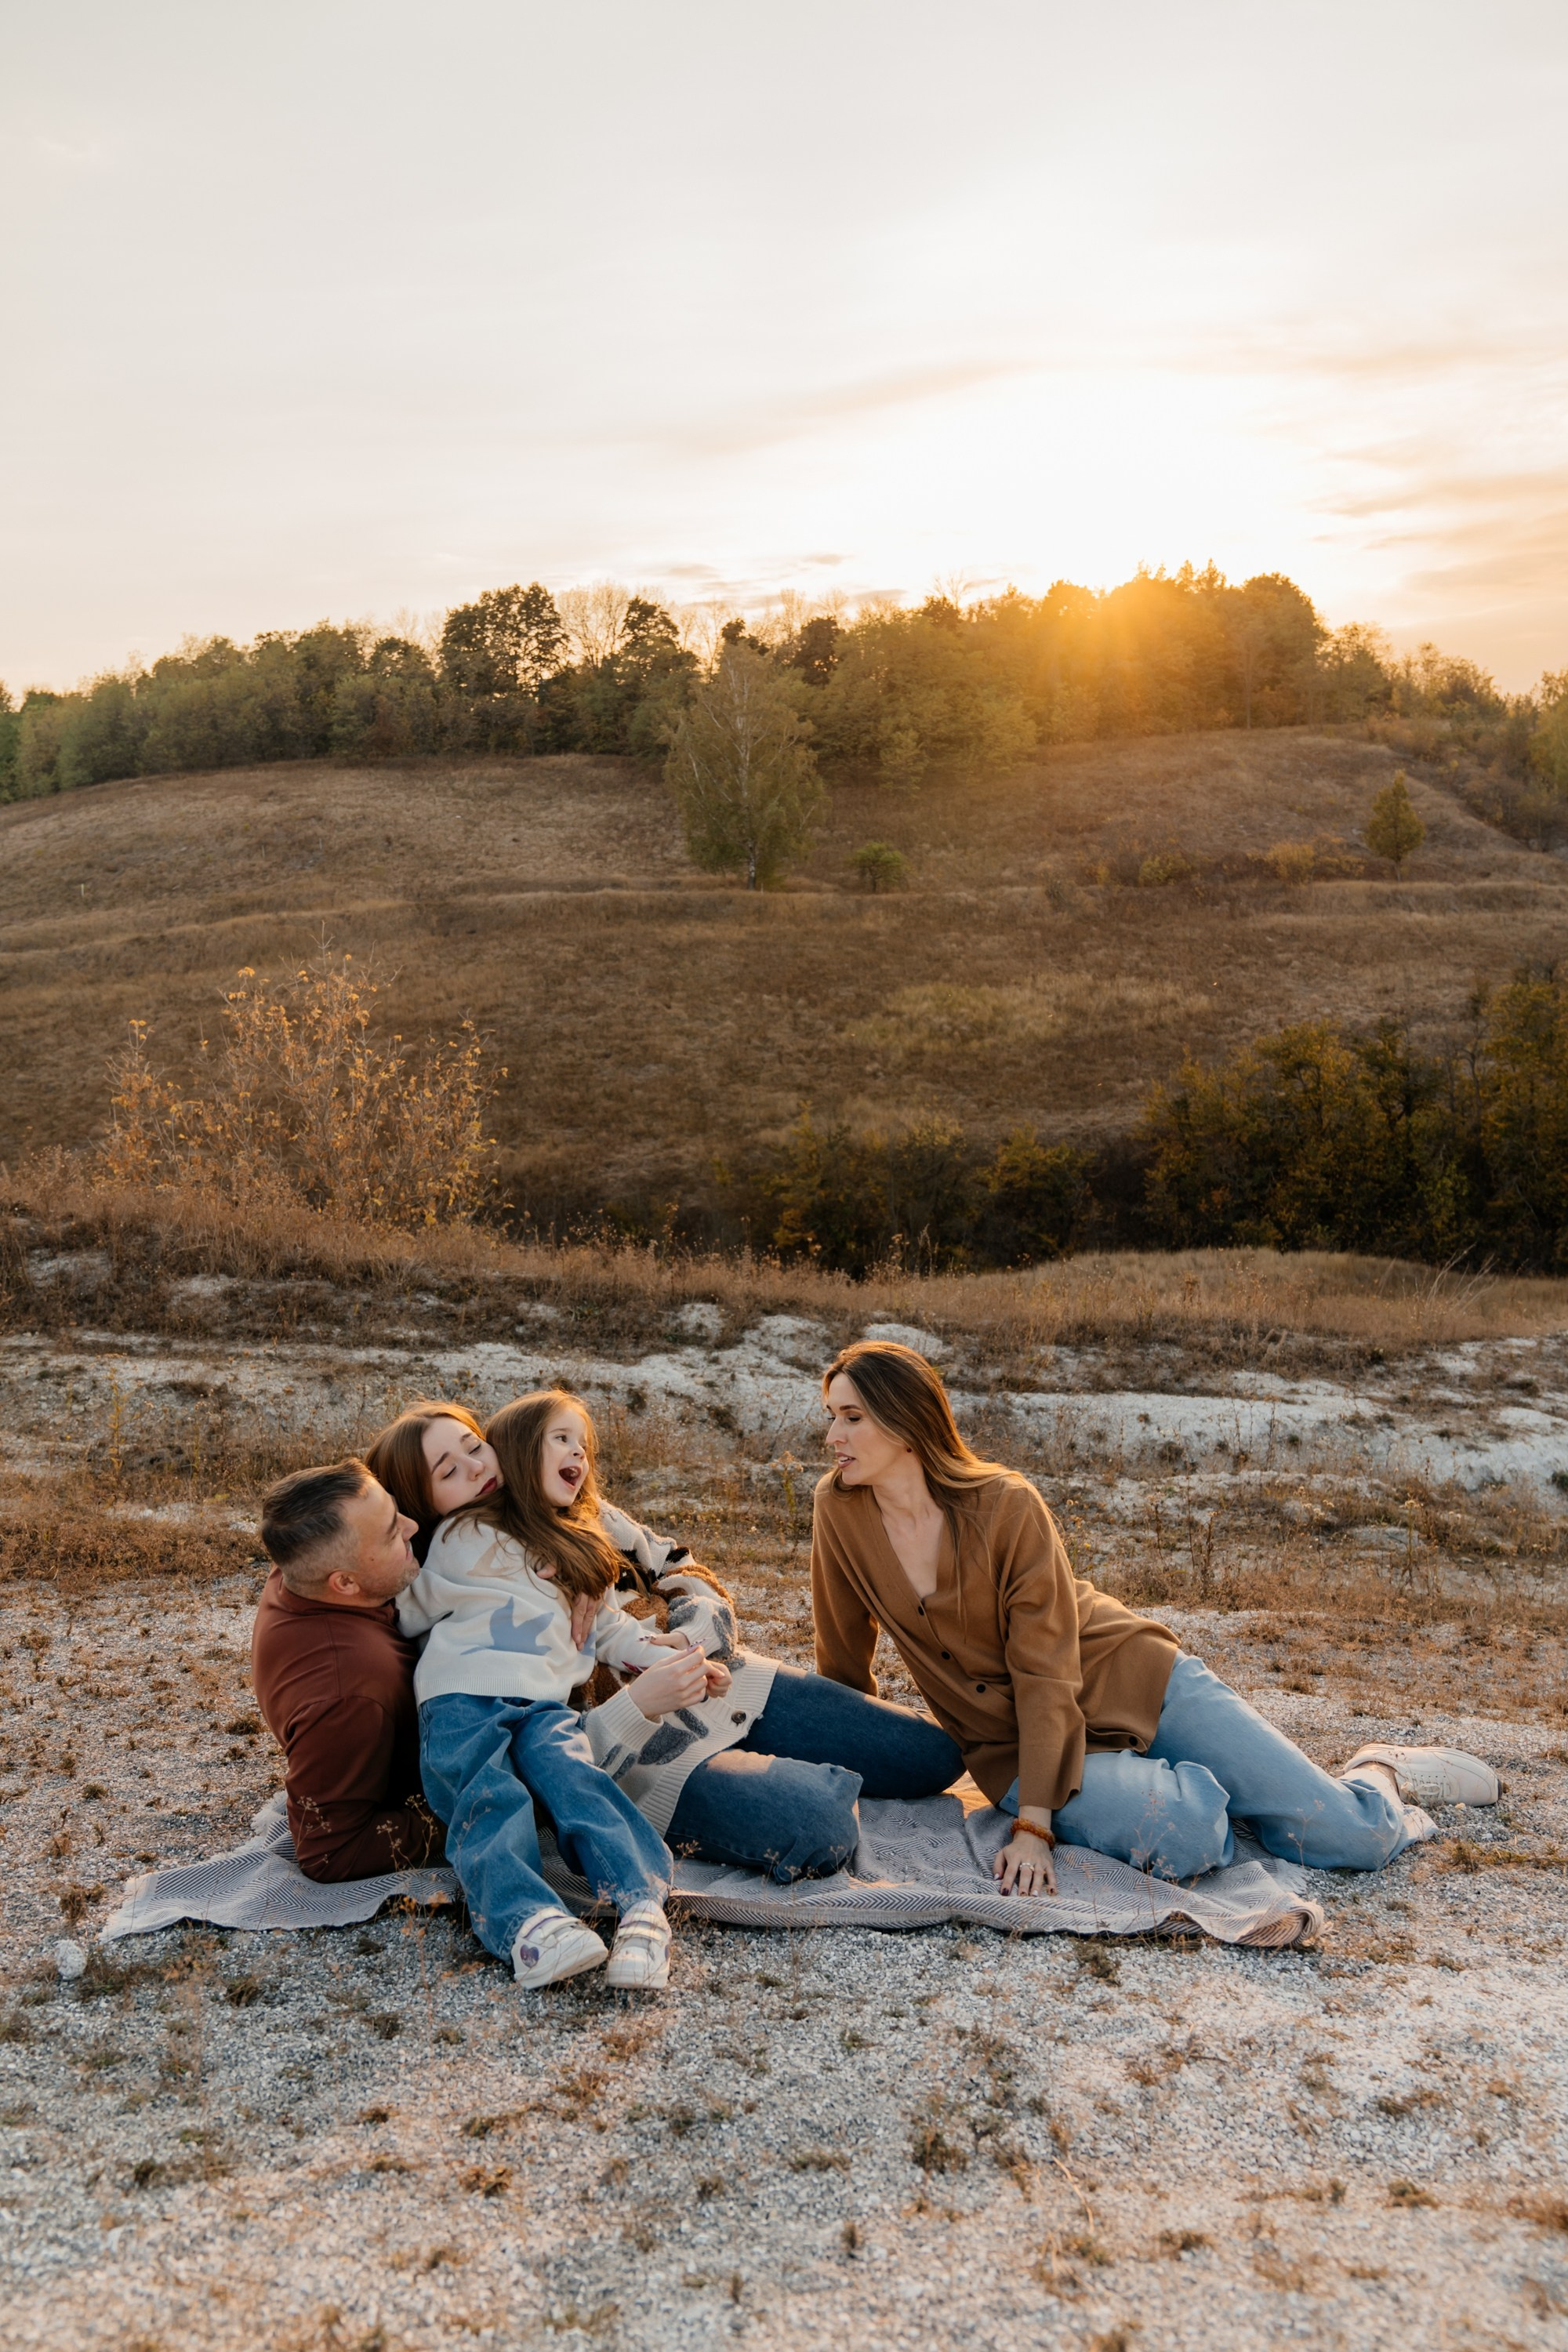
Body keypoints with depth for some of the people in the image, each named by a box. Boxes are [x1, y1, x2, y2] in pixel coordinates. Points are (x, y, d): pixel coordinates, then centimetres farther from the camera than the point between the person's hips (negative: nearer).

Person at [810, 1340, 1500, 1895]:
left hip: (1135, 1685, -2)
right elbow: (843, 1659, 6)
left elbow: (1046, 1675, -19)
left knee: (1347, 1839, -10)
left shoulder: (1006, 1507, -19)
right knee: (1183, 1839, -29)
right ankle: (1200, 1796, 8)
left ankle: (1378, 1776, 27)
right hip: (1014, 1746, 2)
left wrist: (1034, 1827, -24)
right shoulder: (839, 1511, -9)